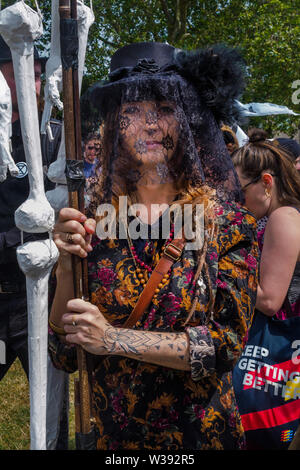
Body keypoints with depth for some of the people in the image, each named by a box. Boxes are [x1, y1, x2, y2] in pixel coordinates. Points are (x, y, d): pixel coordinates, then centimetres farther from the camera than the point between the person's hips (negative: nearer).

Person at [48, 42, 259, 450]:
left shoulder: (228, 223, -12)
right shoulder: (94, 221, -8)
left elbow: (228, 343, -17)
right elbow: (63, 355, -7)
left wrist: (115, 339, -24)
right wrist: (67, 268, -23)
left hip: (198, 431, -1)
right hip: (111, 433, 2)